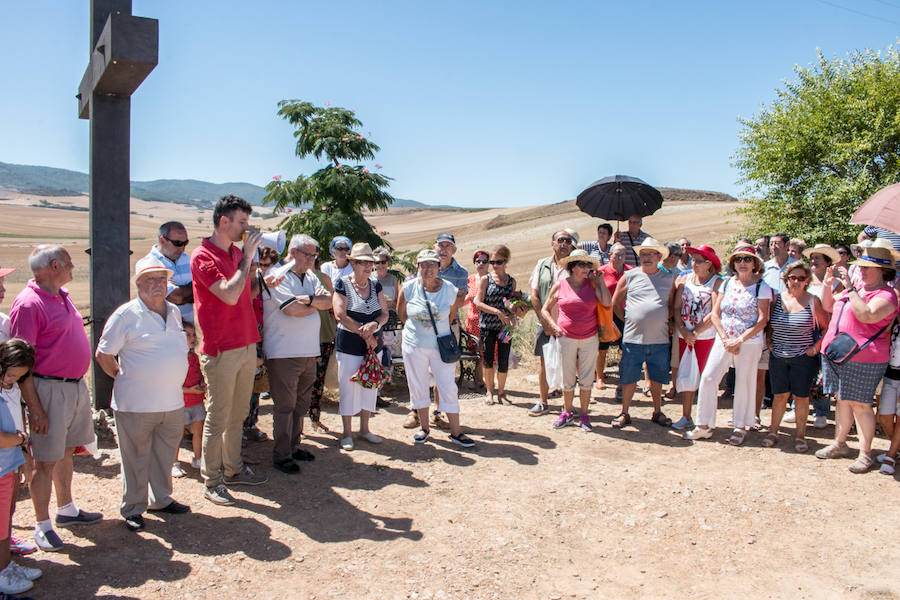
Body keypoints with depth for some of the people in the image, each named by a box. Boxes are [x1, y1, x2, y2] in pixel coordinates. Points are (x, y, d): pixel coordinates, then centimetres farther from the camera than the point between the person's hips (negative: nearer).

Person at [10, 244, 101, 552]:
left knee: (66, 451, 20)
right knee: (46, 461, 2)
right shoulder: (28, 304, -17)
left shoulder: (62, 296, 10)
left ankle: (66, 509, 35)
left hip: (76, 385, 9)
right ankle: (42, 526, 15)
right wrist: (34, 408, -20)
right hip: (49, 389, -9)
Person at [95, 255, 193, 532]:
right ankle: (133, 509, 20)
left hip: (173, 402, 6)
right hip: (136, 405, -5)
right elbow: (103, 355, -4)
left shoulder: (174, 312, 10)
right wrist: (123, 378, 0)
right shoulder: (126, 314, -9)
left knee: (165, 454, 17)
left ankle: (161, 500, 33)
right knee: (136, 458, 6)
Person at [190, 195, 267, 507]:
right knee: (217, 418, 1)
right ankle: (212, 481, 13)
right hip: (220, 350, -8)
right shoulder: (203, 256, -11)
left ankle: (233, 469, 29)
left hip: (246, 345, 8)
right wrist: (247, 257, -17)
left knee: (238, 414, 16)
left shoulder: (238, 252, 13)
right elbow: (229, 295, -23)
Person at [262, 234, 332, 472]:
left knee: (301, 404, 15)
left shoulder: (310, 277, 16)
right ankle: (281, 455, 8)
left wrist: (307, 300, -12)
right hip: (283, 354, -7)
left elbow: (328, 301, 4)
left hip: (309, 352, 7)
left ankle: (294, 446, 27)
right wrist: (316, 300, -3)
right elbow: (292, 309, -18)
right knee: (284, 406, -1)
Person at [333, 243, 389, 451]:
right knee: (349, 388, 1)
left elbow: (385, 314, 6)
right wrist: (365, 335, -14)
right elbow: (340, 315, -16)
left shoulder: (376, 285, 8)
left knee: (370, 387, 11)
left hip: (374, 345, 5)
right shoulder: (343, 284, -8)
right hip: (348, 346, -5)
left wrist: (374, 325, -17)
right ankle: (347, 433, 15)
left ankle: (364, 429, 26)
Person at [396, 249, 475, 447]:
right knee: (418, 387, 10)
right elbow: (401, 313, 11)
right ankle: (424, 427, 26)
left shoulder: (449, 289, -5)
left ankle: (456, 432, 8)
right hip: (414, 346, 1)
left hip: (442, 346, 0)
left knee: (448, 387, 0)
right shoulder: (409, 288, -6)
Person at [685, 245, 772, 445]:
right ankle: (704, 426, 6)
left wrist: (739, 340, -15)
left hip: (749, 342, -3)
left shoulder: (762, 287, -3)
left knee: (744, 383, 3)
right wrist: (725, 339, -7)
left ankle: (740, 428, 20)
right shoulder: (727, 284, 8)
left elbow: (762, 321, -10)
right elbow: (715, 313, 5)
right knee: (708, 378, -4)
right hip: (724, 340, 4)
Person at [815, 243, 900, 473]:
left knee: (860, 405, -3)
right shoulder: (855, 289, 15)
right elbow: (829, 307, 23)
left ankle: (865, 454, 7)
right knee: (843, 400, 15)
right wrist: (827, 285, 8)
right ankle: (839, 445, 26)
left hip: (862, 358, -8)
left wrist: (850, 288, -26)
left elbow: (867, 315, -27)